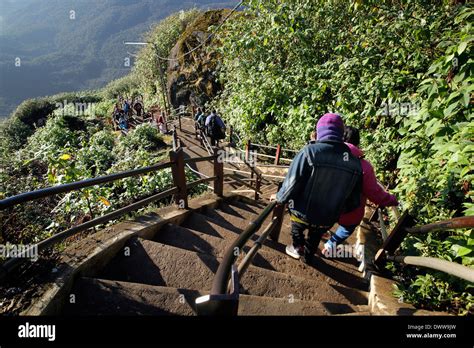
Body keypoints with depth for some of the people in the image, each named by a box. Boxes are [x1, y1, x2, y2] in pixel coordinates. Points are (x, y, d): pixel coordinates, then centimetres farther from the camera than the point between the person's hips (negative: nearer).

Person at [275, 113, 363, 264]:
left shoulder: (310, 151, -23)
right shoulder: (355, 162, -8)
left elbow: (292, 183, -22)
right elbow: (354, 200, 0)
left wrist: (280, 198, -2)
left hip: (303, 214, -3)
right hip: (327, 219, 4)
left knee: (297, 228, 32)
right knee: (315, 237, 33)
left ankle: (297, 248, 49)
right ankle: (308, 256, 54)